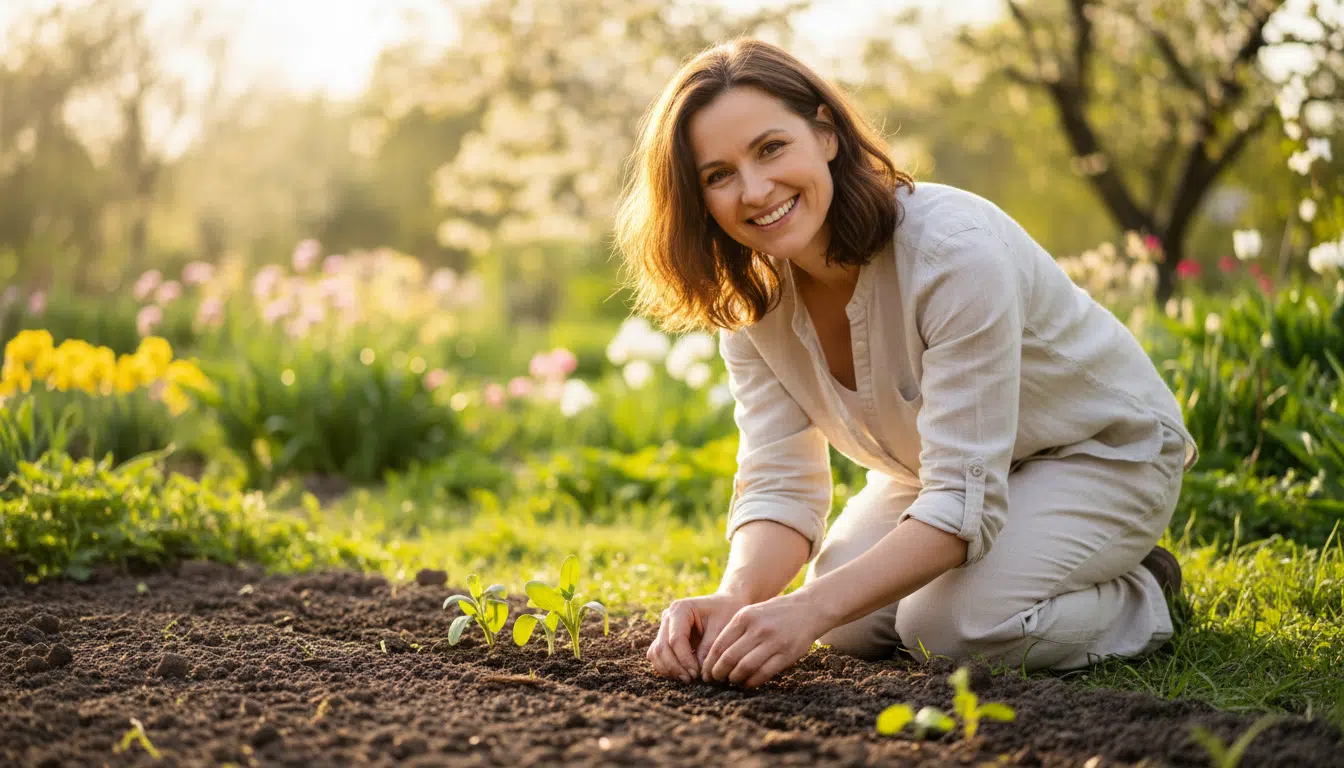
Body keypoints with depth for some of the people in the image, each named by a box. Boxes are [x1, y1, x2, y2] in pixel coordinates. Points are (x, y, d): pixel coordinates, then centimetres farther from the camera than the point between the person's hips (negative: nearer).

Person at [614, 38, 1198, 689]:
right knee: (853, 625, -13)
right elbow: (780, 485, -18)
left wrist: (811, 608, -49)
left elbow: (964, 500, -38)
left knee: (951, 624, -27)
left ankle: (1143, 596, 2)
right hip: (942, 466, 6)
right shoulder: (750, 298, -15)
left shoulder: (956, 249, -36)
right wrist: (733, 600, -40)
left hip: (1103, 449, -6)